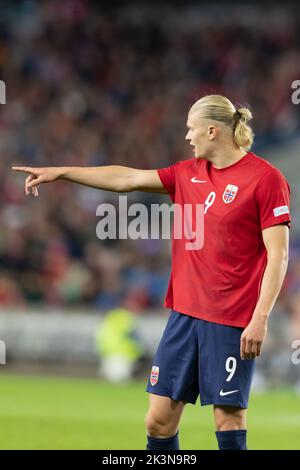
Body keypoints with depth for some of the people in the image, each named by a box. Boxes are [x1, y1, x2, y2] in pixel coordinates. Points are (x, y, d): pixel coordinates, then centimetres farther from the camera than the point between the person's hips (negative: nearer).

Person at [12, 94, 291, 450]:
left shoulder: (265, 178, -9)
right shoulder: (188, 173, 12)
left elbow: (278, 254, -12)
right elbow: (127, 179, 19)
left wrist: (260, 318, -18)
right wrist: (60, 173, 19)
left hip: (232, 322, -7)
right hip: (184, 314, 7)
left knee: (229, 420, -3)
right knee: (158, 420, 5)